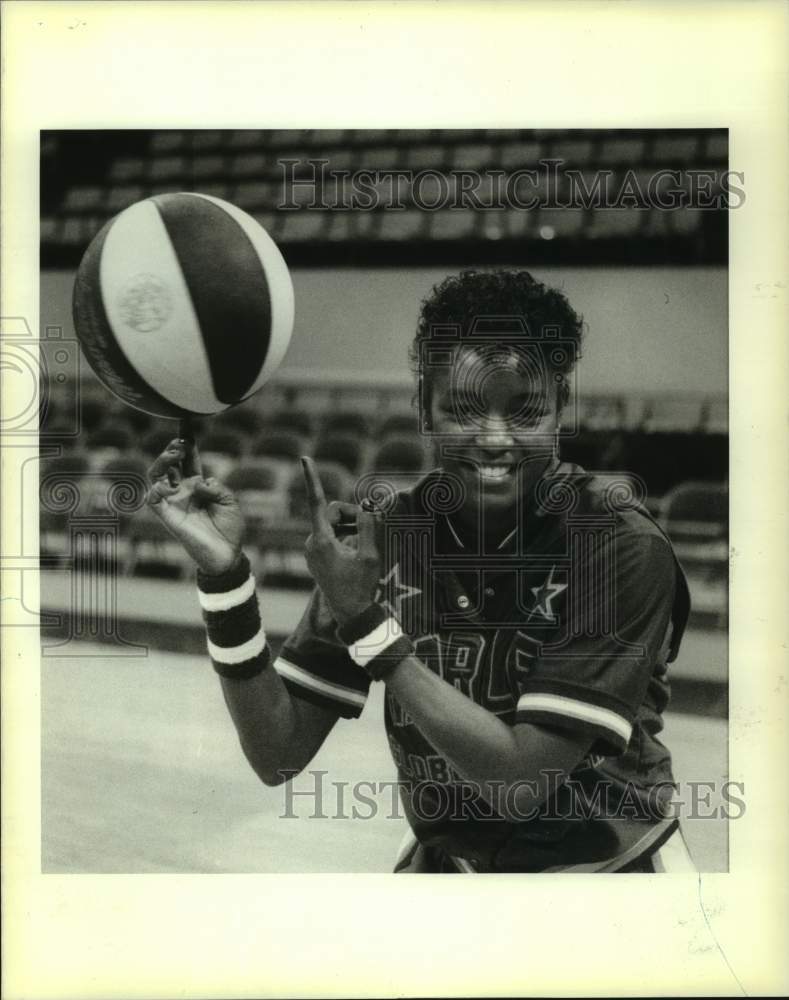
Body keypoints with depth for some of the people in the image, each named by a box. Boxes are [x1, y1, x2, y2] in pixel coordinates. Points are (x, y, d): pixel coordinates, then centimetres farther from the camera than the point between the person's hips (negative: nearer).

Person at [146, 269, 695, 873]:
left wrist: (366, 622, -28)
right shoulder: (384, 534, -10)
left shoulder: (623, 548, -21)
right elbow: (279, 755, -10)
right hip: (447, 861, 2)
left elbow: (523, 779, -24)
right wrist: (224, 573, -22)